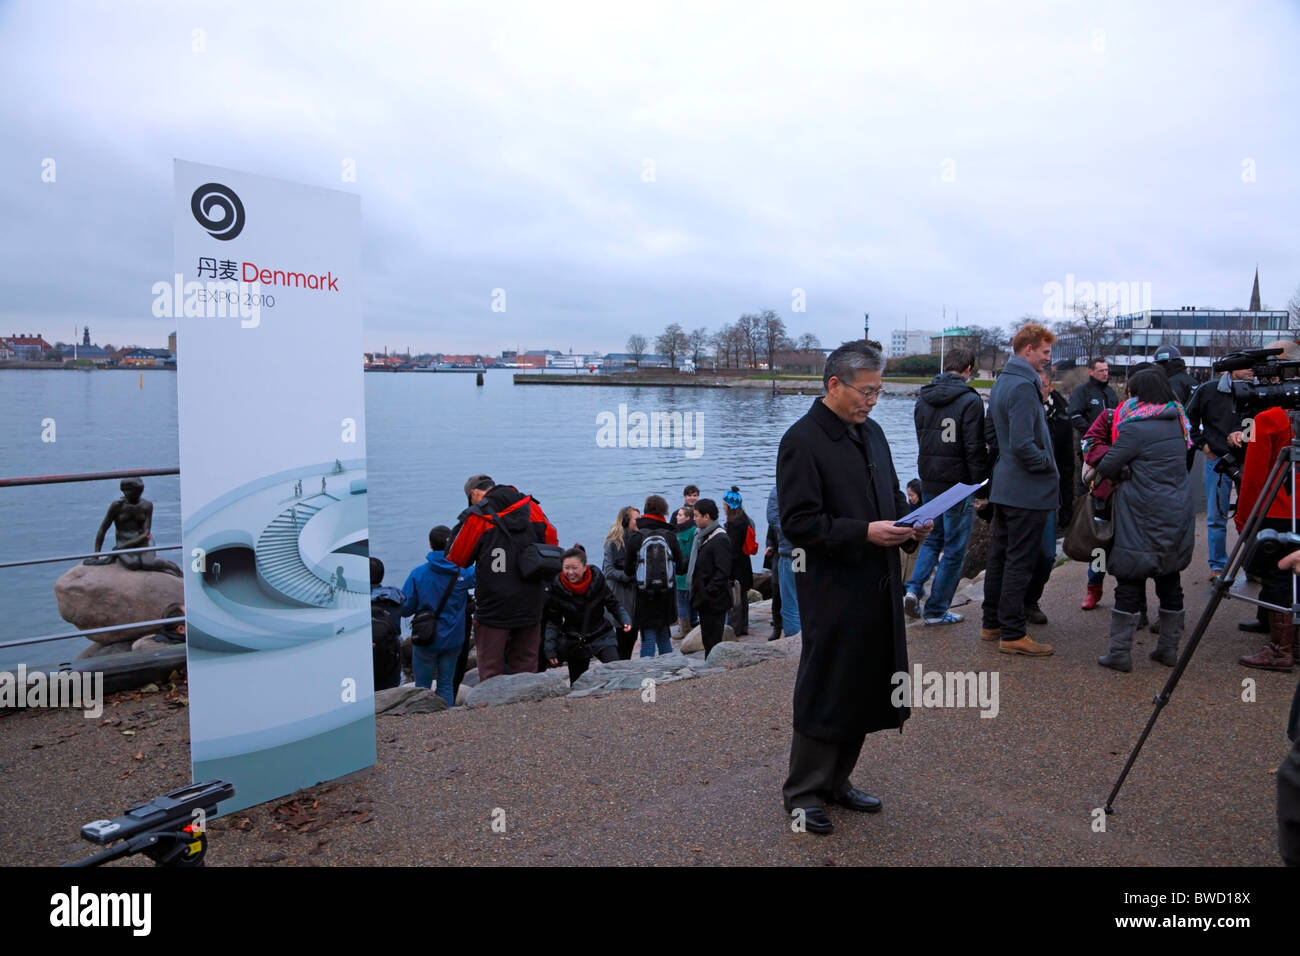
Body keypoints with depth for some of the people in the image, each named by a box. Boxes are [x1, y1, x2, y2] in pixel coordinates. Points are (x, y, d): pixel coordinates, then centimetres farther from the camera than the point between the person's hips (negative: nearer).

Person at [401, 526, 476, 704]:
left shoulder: (418, 574, -11)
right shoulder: (463, 572, -9)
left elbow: (405, 609, -6)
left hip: (425, 640, -1)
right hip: (452, 640, 1)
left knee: (422, 686, 13)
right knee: (447, 686, 13)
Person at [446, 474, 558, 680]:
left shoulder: (478, 517, -8)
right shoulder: (532, 508, 5)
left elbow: (455, 560, -1)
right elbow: (552, 544, 11)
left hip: (494, 609, -4)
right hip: (531, 607, 4)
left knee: (490, 670, 5)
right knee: (526, 667, 15)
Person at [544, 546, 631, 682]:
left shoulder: (597, 580, -13)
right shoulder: (556, 588, -12)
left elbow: (614, 605, 0)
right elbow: (553, 621, -2)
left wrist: (625, 620, -18)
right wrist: (550, 649, -6)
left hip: (601, 636, -1)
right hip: (573, 642, 1)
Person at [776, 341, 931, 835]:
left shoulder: (871, 432, 12)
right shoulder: (802, 440, -14)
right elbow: (798, 523, -18)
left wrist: (908, 526, 2)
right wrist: (864, 532, -24)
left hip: (878, 586, 8)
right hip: (832, 592, -8)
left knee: (865, 689, 15)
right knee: (824, 693, 3)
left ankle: (836, 780, 32)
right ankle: (802, 793, 20)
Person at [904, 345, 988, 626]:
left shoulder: (923, 398, 8)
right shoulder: (969, 400, -13)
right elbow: (974, 449, -16)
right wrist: (979, 485, -9)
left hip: (929, 483, 6)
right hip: (958, 484, -6)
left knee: (932, 539, 22)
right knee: (954, 549, 6)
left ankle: (913, 588, 3)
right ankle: (936, 610, 11)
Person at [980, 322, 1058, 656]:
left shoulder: (1002, 381, 12)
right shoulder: (1024, 386, -19)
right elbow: (1023, 445, -25)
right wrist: (1049, 465, -11)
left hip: (1003, 487, 10)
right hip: (1028, 490, -10)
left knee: (999, 557, 15)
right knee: (1019, 563, -2)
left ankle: (992, 624, 25)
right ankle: (1012, 634, 5)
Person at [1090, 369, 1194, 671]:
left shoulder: (1135, 428, -14)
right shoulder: (1177, 423, 10)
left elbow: (1107, 467, -14)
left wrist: (1096, 470, 8)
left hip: (1143, 519, -7)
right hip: (1178, 518, 7)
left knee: (1129, 581, -2)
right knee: (1169, 581, 14)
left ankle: (1120, 652, 1)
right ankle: (1169, 648, 24)